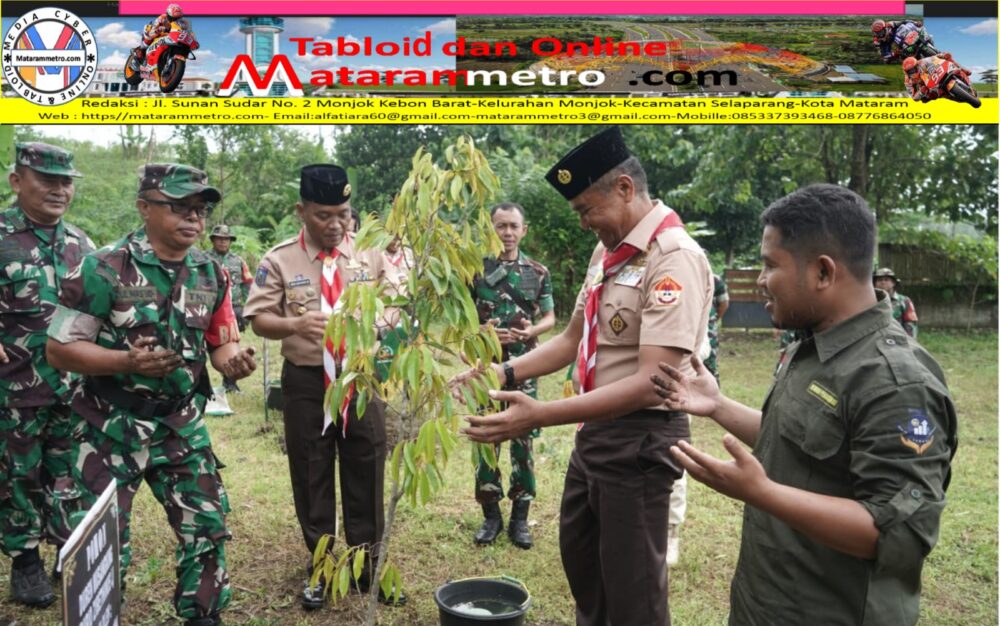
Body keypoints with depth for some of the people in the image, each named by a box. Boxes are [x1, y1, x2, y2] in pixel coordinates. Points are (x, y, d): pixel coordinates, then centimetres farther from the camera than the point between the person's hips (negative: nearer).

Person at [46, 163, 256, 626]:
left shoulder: (211, 275, 1)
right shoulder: (103, 269, -15)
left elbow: (221, 342, 9)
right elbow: (59, 348, -13)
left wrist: (234, 361, -14)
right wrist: (128, 361, -27)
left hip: (182, 427, 5)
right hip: (111, 430, -4)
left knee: (207, 528, 10)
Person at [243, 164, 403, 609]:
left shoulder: (370, 254, 0)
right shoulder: (279, 260, -5)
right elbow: (259, 320, -5)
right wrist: (295, 325, -26)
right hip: (306, 380, -1)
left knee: (366, 470, 10)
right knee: (311, 473, 10)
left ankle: (368, 563, 28)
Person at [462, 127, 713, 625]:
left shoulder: (675, 258, -22)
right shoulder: (607, 252, 7)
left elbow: (652, 383, -30)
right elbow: (574, 339, 14)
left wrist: (540, 416, -35)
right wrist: (505, 372, -1)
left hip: (640, 438, -9)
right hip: (595, 429, 9)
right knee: (579, 557, 25)